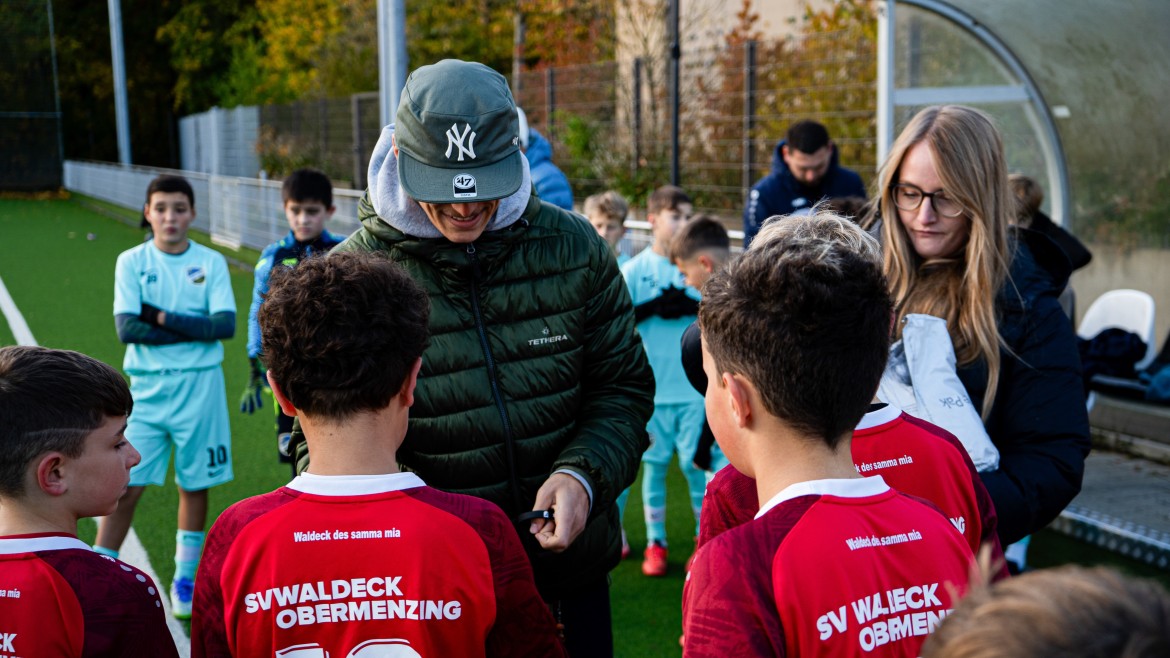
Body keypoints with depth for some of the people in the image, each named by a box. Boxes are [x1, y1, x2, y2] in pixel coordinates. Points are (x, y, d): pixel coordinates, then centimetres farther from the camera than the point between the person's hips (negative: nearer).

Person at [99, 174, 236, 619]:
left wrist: (163, 318, -12)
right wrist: (197, 329, -13)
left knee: (195, 484, 9)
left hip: (200, 386, 0)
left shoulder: (211, 262, 1)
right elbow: (127, 329, -10)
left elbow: (226, 325, -10)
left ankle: (184, 577, 24)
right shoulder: (132, 262, 1)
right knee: (125, 486, -3)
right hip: (147, 386, 0)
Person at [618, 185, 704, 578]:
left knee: (695, 461, 3)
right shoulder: (635, 269, 0)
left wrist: (692, 306, -17)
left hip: (694, 386, 0)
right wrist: (654, 306, -18)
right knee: (654, 463, 7)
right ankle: (655, 542, 19)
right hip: (651, 386, 0)